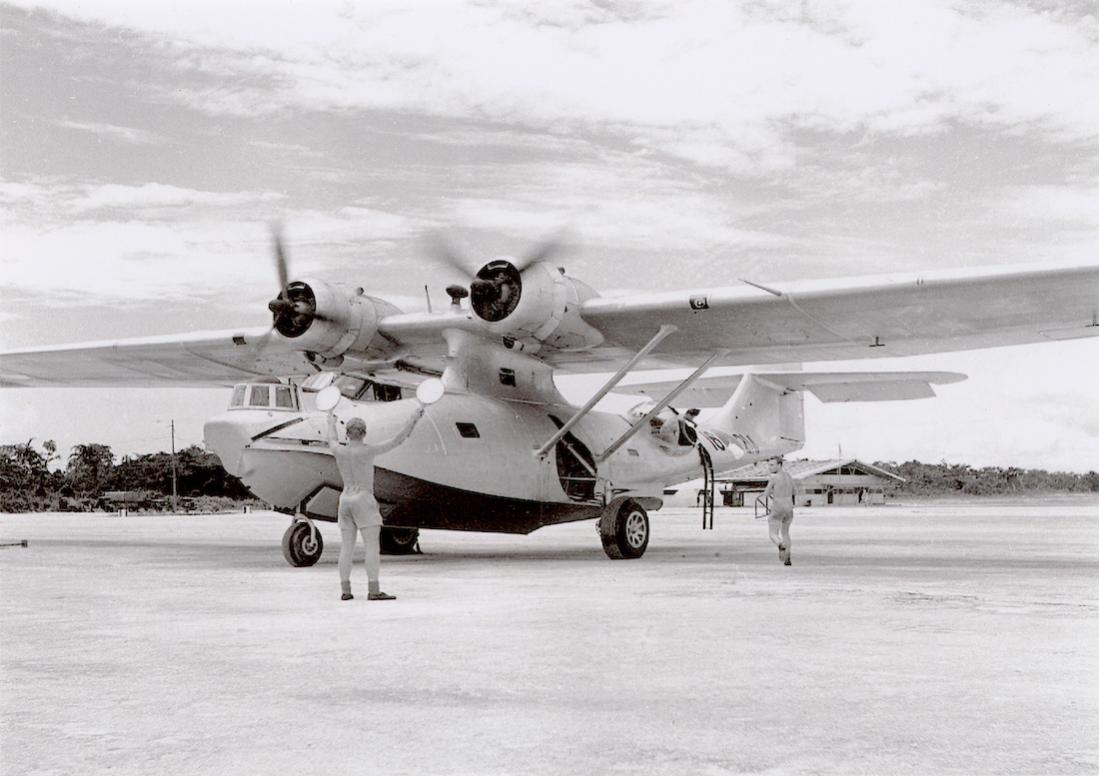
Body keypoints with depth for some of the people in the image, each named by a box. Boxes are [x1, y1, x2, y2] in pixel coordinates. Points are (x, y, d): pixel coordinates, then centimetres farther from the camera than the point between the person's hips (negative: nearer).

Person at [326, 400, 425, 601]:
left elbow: (332, 441, 26)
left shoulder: (339, 451, 2)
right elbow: (397, 440, -13)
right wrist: (415, 417, -9)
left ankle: (345, 591, 5)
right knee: (373, 546, -7)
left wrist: (331, 423, 45)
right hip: (364, 501, -6)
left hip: (345, 500, 6)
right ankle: (373, 591, -14)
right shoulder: (368, 451, -13)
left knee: (346, 547, 7)